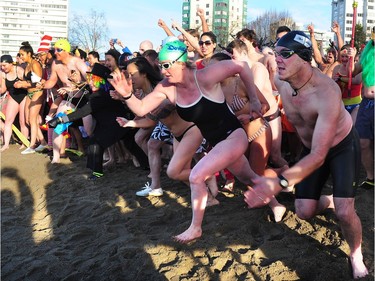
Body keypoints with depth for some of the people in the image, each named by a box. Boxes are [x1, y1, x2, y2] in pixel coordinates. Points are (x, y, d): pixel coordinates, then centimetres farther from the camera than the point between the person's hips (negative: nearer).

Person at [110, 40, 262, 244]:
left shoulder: (205, 78, -26)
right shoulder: (166, 87, -8)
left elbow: (242, 66, -20)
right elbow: (141, 109, -9)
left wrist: (254, 100, -15)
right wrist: (127, 95, -27)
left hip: (234, 135, -7)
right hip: (216, 141, 7)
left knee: (196, 176, -18)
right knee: (249, 179, 24)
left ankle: (195, 228, 1)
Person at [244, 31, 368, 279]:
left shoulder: (327, 92, -41)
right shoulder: (281, 82, -22)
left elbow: (318, 157, -46)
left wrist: (278, 183, -58)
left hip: (343, 145, -5)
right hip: (311, 147, 5)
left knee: (344, 212, -19)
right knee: (305, 212, 2)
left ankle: (357, 255, 13)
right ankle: (329, 200, 38)